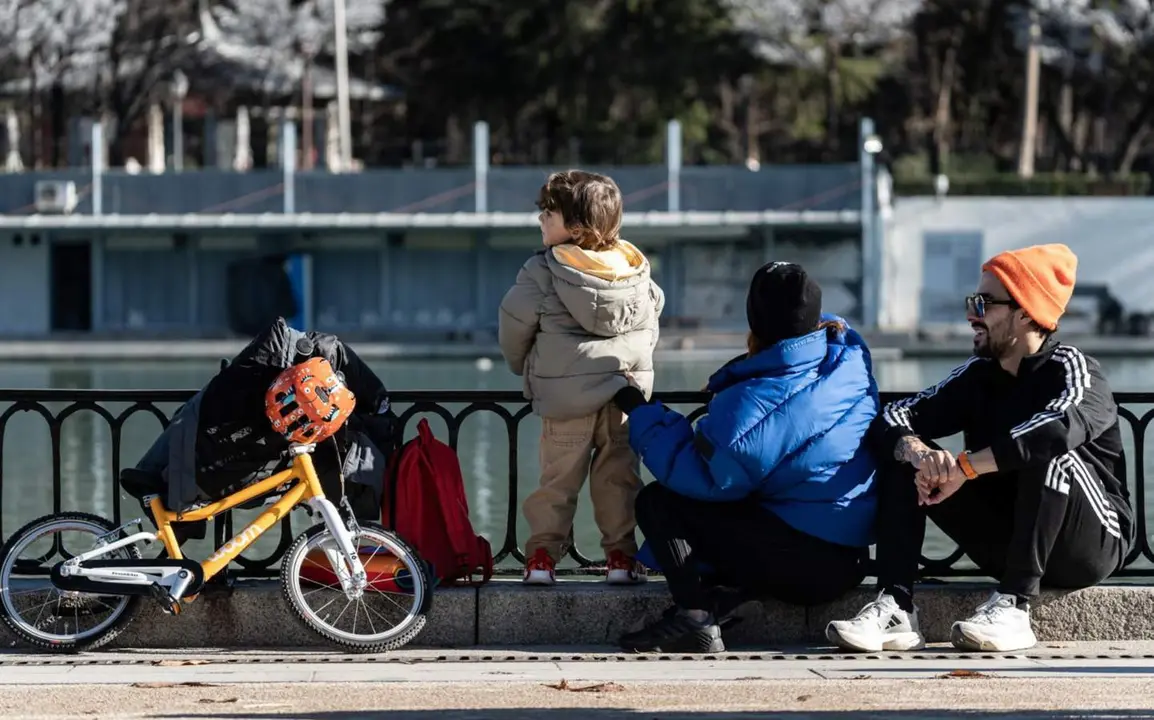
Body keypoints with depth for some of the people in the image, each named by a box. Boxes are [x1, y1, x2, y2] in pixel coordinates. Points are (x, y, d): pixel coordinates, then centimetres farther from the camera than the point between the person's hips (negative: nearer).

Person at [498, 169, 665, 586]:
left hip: (565, 394, -3)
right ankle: (621, 555, 10)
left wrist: (525, 369, 17)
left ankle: (543, 554, 4)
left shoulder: (542, 271, -9)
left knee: (557, 477, 5)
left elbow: (515, 324, -2)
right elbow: (652, 321, 16)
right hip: (627, 391, 3)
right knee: (619, 475, 10)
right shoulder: (635, 269, 5)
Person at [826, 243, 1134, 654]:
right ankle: (895, 609, -24)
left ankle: (1013, 609, -34)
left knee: (1050, 452, -33)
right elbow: (895, 418, -4)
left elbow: (1062, 425, -37)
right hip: (1006, 545, 6)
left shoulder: (1072, 369, -13)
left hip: (1094, 544, -6)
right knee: (901, 456, -6)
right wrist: (919, 455, -28)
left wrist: (964, 467, -33)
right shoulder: (979, 376, 5)